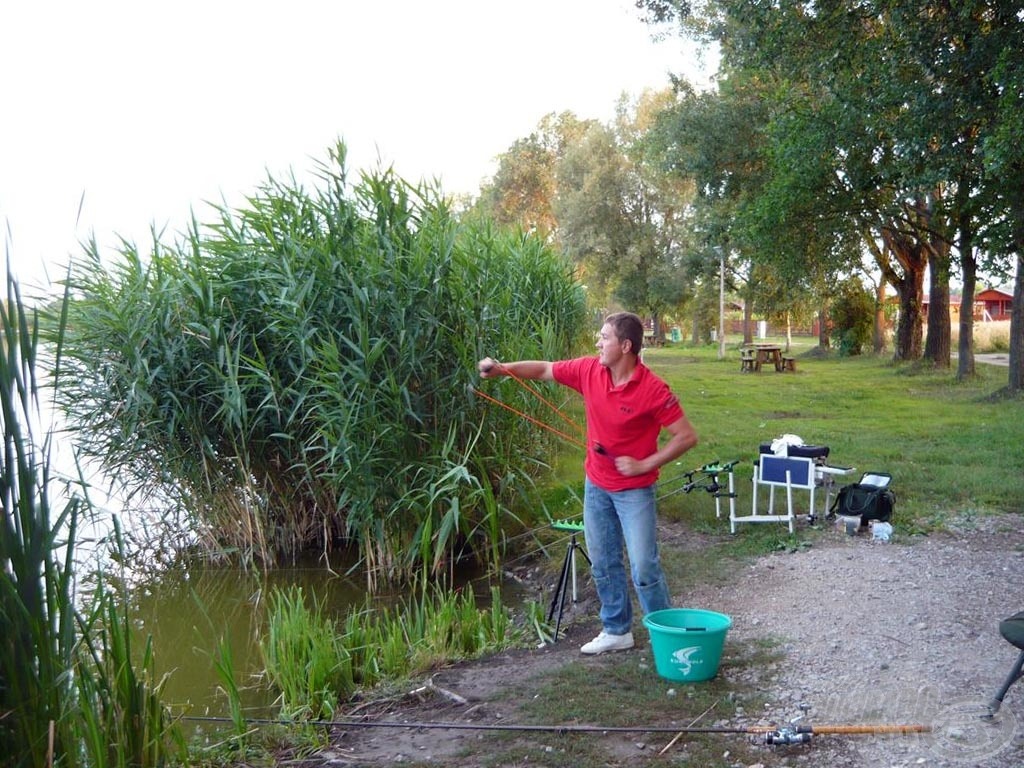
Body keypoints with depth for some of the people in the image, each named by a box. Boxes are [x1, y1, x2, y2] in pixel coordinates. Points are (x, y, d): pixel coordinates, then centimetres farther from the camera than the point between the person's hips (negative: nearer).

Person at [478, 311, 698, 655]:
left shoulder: (653, 390, -23)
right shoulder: (589, 370, -7)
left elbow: (687, 436, -18)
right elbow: (545, 369, 7)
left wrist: (645, 464, -21)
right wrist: (503, 368, -6)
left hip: (634, 489, -6)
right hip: (596, 484, 6)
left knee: (644, 567, -4)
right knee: (603, 563, 14)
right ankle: (616, 631, 30)